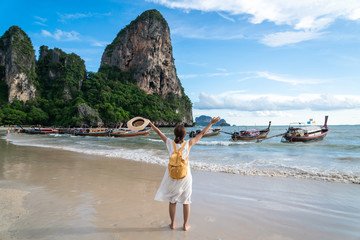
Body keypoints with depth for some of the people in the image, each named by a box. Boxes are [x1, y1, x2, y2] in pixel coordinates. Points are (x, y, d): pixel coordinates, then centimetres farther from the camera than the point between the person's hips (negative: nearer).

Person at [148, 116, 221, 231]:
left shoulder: (170, 143, -14)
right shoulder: (188, 144, -17)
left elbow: (160, 133, 2)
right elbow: (201, 133, -8)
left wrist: (152, 125, 18)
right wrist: (211, 123, 3)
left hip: (172, 176, 2)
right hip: (185, 177, -1)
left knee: (172, 201, 18)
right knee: (186, 201, 15)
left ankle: (172, 224, 31)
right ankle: (185, 225, 26)